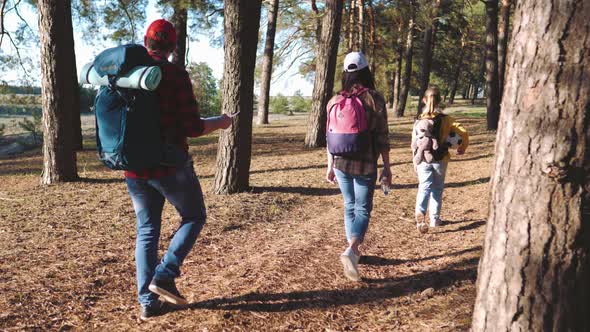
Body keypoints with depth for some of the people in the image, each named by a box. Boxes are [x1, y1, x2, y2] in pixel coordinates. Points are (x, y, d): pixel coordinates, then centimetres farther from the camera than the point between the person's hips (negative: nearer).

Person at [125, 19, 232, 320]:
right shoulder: (175, 74, -12)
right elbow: (192, 127, -16)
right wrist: (219, 123, 2)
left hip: (133, 168, 6)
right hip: (169, 165, -6)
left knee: (146, 231, 15)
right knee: (194, 217, 15)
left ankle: (147, 301, 17)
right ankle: (164, 276, 2)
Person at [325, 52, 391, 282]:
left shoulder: (335, 100, 2)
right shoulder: (375, 99, -7)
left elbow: (331, 137, 6)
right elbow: (382, 137, -7)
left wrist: (330, 166, 15)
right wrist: (387, 168, -1)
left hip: (341, 163, 4)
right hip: (365, 164, -3)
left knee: (349, 207, 19)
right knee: (362, 210, 2)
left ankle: (353, 250, 27)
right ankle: (351, 250, -19)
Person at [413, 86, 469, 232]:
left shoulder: (419, 120, -5)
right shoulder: (445, 119, -5)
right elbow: (463, 132, -8)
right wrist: (462, 147, 12)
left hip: (423, 160, 0)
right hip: (440, 159, 0)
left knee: (424, 187, 2)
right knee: (437, 188, 15)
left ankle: (420, 213, -24)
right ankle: (435, 218, 21)